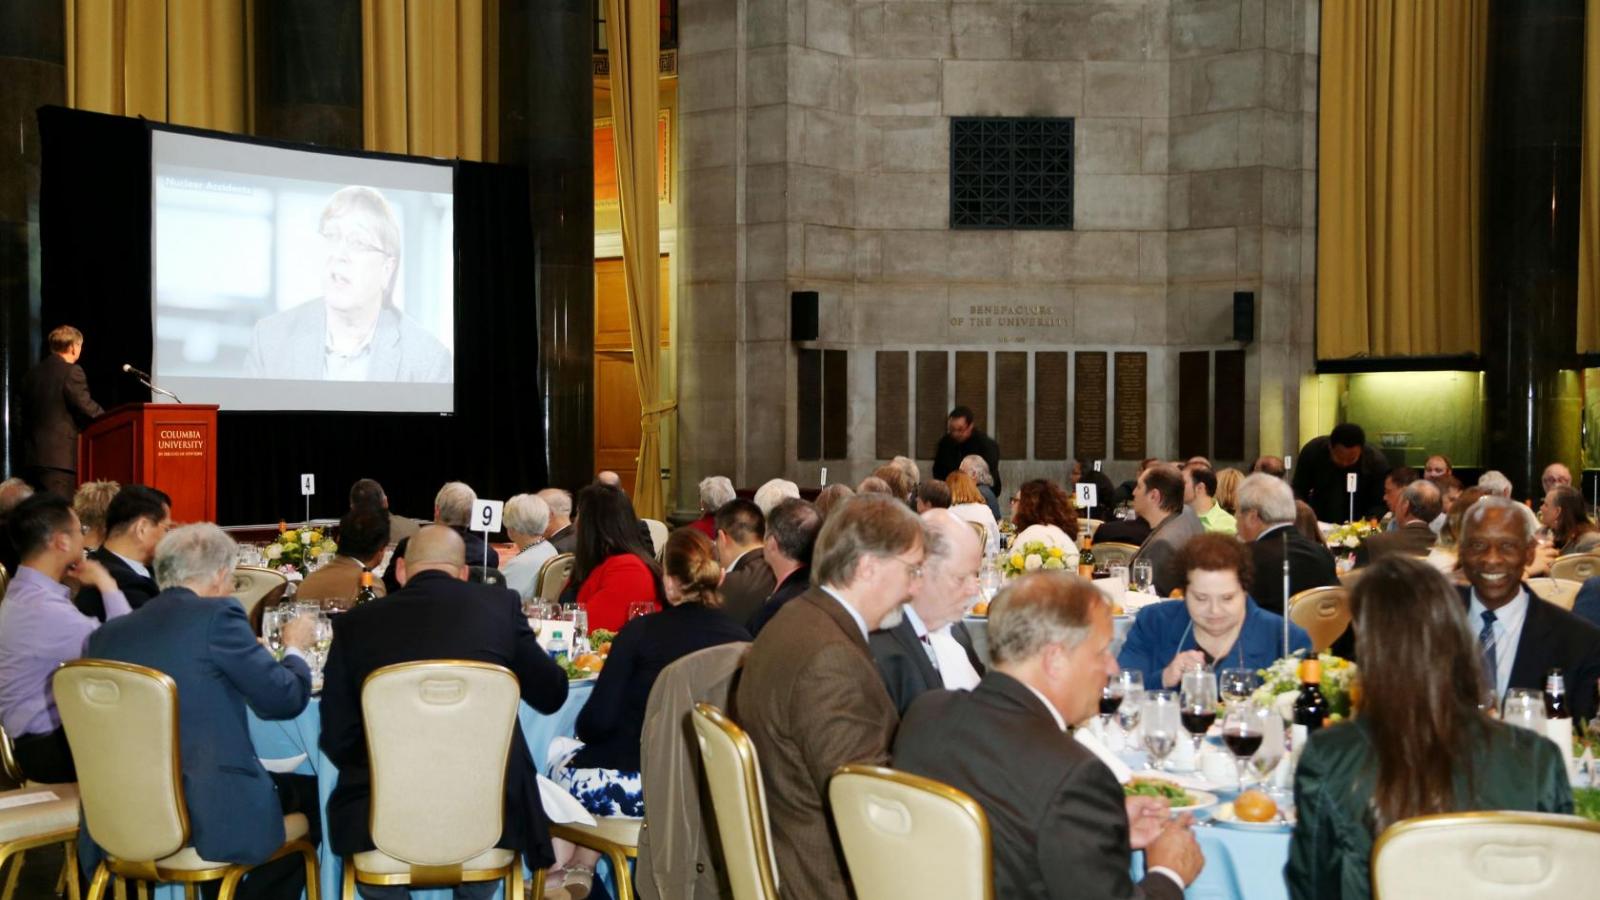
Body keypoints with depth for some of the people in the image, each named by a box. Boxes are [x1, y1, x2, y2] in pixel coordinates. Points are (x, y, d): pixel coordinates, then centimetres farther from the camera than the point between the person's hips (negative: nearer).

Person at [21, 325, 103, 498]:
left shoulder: (32, 374, 14)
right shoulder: (72, 371, -9)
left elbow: (25, 412, 17)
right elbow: (87, 408, -11)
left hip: (33, 455, 8)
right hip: (60, 456, -7)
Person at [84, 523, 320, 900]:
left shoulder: (107, 632, 7)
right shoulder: (216, 615, -10)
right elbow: (285, 699, -7)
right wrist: (295, 648, 14)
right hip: (210, 818, -7)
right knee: (313, 794, 20)